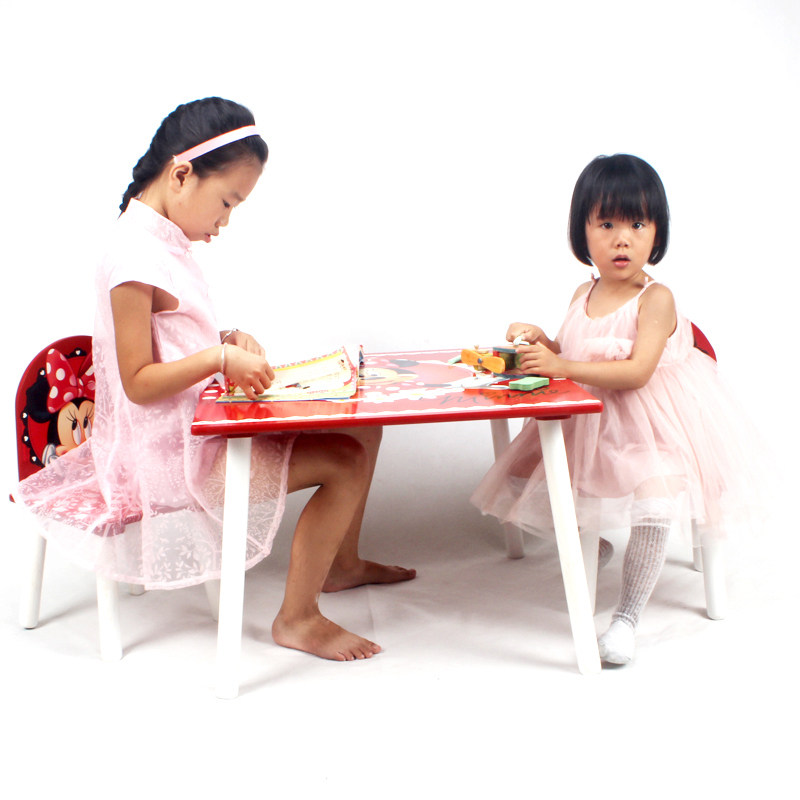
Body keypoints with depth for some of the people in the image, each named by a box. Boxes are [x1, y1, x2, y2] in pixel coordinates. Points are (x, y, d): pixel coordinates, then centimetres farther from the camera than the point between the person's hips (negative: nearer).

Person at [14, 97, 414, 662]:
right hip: (170, 453, -10)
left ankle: (341, 563, 28)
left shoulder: (165, 242, 10)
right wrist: (219, 358, -28)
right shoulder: (135, 258, -21)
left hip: (200, 425, 10)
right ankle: (297, 618, -2)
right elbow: (138, 383, -21)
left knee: (362, 429, 9)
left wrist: (227, 340, 1)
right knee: (345, 462, -17)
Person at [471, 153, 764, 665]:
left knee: (653, 504, -25)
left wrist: (561, 366, -34)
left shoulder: (656, 299, -16)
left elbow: (637, 372, -27)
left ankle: (629, 613, -3)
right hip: (586, 421, 6)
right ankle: (589, 545, 32)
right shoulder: (583, 295, 3)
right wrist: (541, 340, -7)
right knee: (526, 484, 2)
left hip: (648, 423, -6)